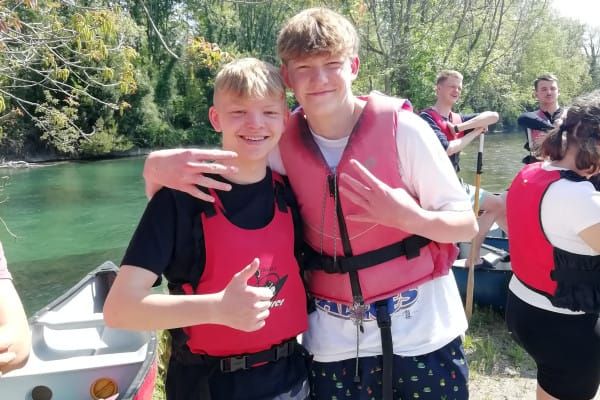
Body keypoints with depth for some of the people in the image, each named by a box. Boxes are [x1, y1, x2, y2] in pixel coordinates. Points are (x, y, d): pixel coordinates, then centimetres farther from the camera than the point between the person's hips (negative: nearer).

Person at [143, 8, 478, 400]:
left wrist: (412, 217, -28)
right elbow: (208, 165, 2)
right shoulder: (282, 144, -7)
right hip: (336, 339, 2)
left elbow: (467, 224, -7)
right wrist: (158, 164, -22)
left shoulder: (401, 128, -14)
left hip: (421, 328, -1)